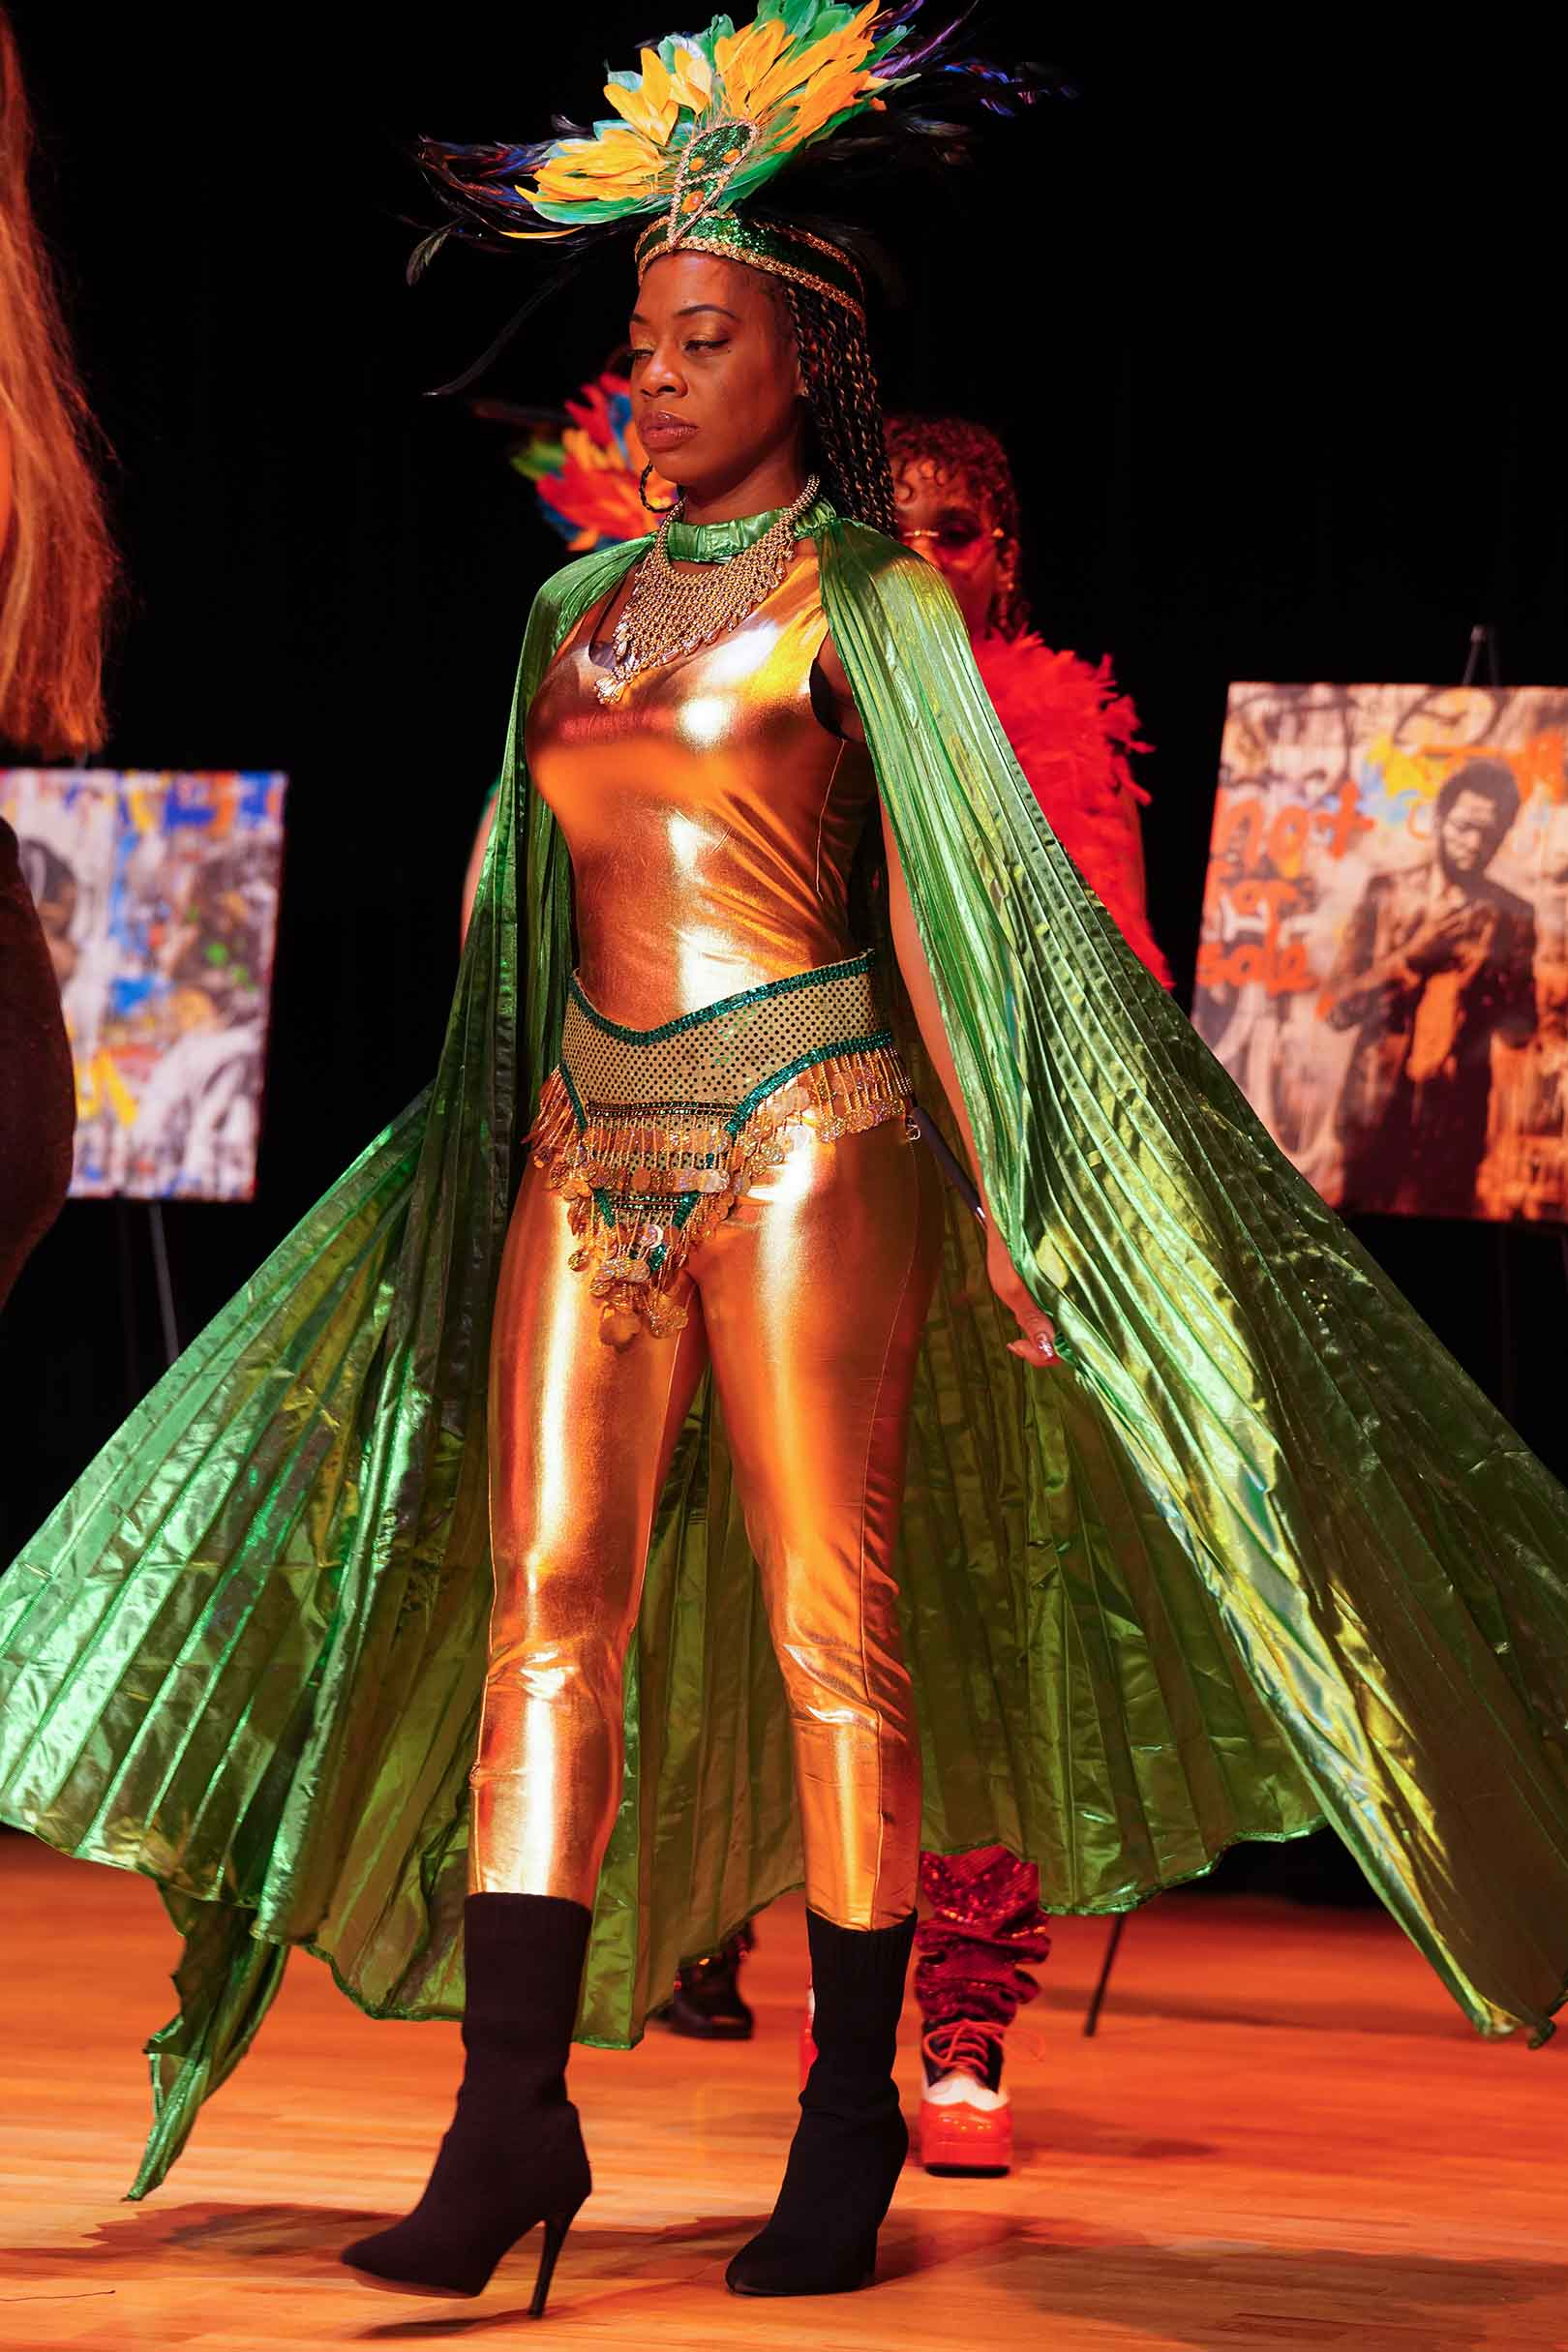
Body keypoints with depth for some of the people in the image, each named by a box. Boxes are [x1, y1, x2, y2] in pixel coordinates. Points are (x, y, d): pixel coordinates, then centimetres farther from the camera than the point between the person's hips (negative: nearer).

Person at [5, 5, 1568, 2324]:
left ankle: (853, 2113, 3)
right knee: (546, 1597, -4)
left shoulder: (864, 597, 3)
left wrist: (1001, 1187, -8)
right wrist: (488, 1159, 20)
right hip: (592, 1130, 5)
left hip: (804, 1125, -5)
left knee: (831, 1619, -4)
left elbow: (942, 902, -1)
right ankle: (511, 2113, -6)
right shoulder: (581, 609, 18)